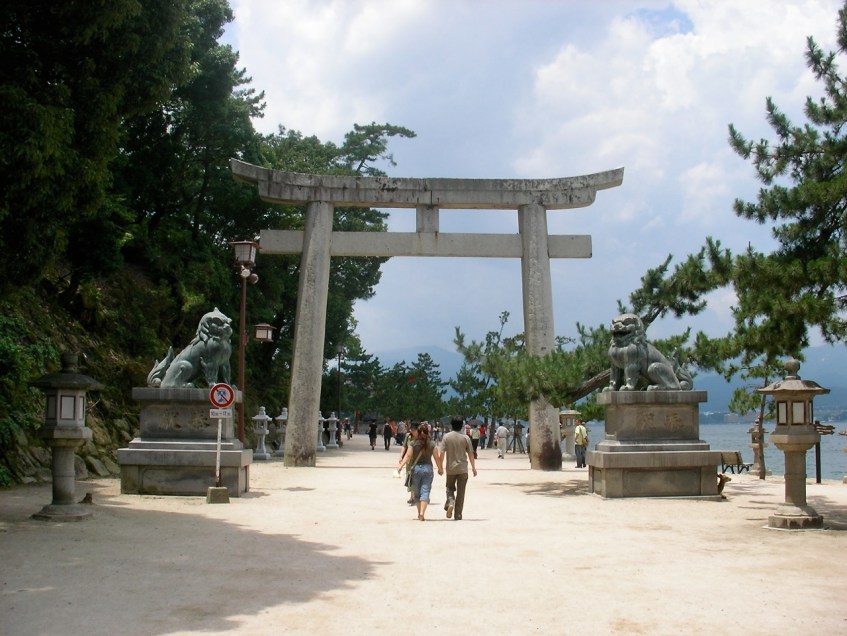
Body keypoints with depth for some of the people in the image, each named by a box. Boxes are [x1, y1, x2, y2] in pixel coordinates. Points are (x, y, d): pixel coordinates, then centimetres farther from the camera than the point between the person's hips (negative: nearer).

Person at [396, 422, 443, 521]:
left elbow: (408, 456, -11)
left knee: (416, 492, 14)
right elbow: (437, 458, 1)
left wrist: (401, 465, -14)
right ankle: (422, 513, -16)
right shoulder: (432, 444, -1)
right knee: (425, 492, -1)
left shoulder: (413, 443, -2)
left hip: (416, 468, 0)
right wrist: (440, 468, 13)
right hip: (428, 468, 0)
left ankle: (420, 513, 22)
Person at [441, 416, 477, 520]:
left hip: (450, 468, 0)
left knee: (450, 488, 17)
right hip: (463, 469, 0)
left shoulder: (447, 437, -3)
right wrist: (473, 467, 8)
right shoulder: (465, 438, -3)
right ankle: (458, 515, 7)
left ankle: (450, 503, -12)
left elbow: (442, 452, -5)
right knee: (460, 492, 7)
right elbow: (471, 454, -1)